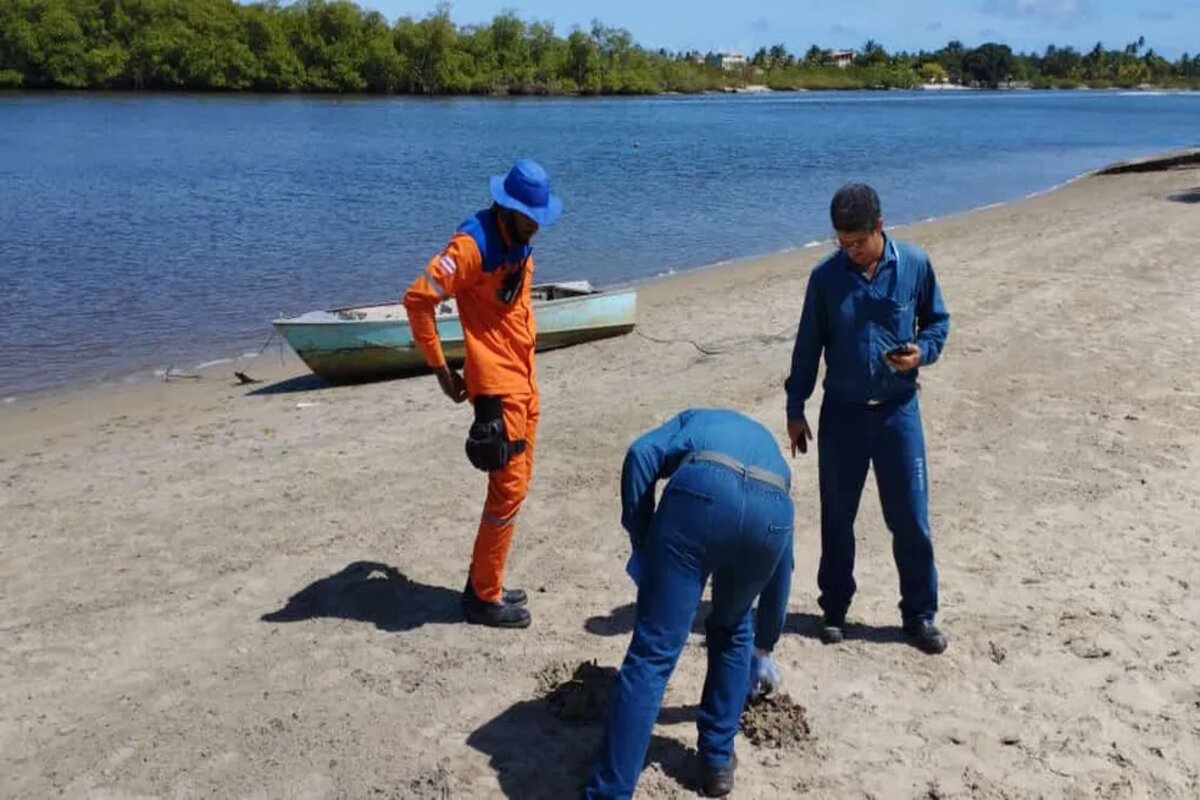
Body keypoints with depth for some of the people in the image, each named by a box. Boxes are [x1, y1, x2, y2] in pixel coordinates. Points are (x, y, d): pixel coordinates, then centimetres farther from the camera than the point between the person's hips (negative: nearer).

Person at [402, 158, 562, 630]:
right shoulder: (474, 244, -17)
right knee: (508, 489, -5)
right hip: (496, 386, -9)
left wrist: (525, 368, 16)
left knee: (516, 484, 14)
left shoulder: (519, 242, 11)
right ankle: (484, 597, 7)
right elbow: (418, 298, -23)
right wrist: (440, 367, -17)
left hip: (524, 381, 9)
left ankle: (485, 583, 26)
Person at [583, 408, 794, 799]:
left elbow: (641, 455, 12)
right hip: (771, 509, 4)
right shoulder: (771, 448, 45)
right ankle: (717, 761, 35)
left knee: (652, 653, 0)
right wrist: (764, 643, 61)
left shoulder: (692, 420, 39)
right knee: (732, 632, 31)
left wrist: (641, 541, 15)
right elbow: (782, 567, 49)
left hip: (702, 491, -3)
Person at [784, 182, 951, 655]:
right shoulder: (826, 276, -4)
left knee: (911, 518, 3)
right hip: (842, 411, 1)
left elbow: (937, 321, 7)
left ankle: (920, 615, 19)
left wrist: (922, 351, -15)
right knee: (836, 517, 9)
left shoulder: (915, 265, -5)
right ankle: (834, 609, 26)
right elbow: (808, 345, 3)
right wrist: (795, 409, 5)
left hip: (898, 410, 0)